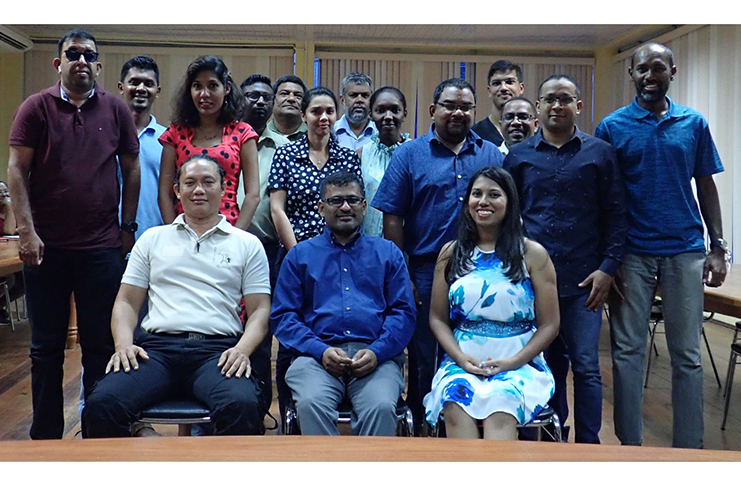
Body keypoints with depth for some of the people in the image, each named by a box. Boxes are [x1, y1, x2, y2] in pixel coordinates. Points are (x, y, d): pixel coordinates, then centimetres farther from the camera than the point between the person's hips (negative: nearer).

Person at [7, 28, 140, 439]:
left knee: (101, 345, 7)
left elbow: (131, 170, 9)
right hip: (46, 246, 0)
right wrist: (26, 230, -8)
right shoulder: (36, 107, 3)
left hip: (103, 247, 1)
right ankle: (45, 435, 24)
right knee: (46, 347, 10)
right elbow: (17, 170, -1)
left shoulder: (116, 109, 6)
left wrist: (127, 227, 6)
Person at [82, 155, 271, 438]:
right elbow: (126, 302, 18)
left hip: (218, 349, -1)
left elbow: (260, 310, 11)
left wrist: (242, 349, -9)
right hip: (157, 346, 2)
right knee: (101, 404, -27)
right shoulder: (153, 239, 22)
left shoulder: (247, 244, 17)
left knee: (243, 406, -35)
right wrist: (123, 343, -2)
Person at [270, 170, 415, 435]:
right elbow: (282, 315, 9)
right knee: (311, 403, -32)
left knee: (381, 407, -31)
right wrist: (321, 351, -8)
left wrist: (376, 352, -8)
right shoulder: (300, 255, 19)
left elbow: (404, 312, 11)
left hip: (376, 357, 0)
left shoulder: (388, 253, 20)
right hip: (317, 354, 0)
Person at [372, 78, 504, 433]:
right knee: (423, 358, 9)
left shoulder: (493, 156, 10)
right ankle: (418, 426, 24)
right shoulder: (409, 154, 3)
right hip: (426, 274, -2)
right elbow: (392, 219, -1)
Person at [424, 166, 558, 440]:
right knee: (456, 407, -32)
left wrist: (512, 362, -11)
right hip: (463, 360, 2)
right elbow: (438, 318, 11)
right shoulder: (451, 253, 11)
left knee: (500, 411, -34)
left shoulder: (532, 254, 4)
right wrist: (460, 358, -7)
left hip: (519, 363, -1)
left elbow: (549, 325, 3)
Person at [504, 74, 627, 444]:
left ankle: (588, 444, 13)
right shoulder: (518, 156, 7)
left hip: (584, 278, -1)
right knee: (547, 363, 12)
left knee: (586, 367, 0)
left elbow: (615, 214, 4)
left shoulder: (599, 153, 5)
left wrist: (608, 267, -5)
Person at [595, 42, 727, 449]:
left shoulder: (694, 123, 7)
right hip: (631, 253, -1)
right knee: (627, 350, 5)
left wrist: (718, 247, 3)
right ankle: (630, 444, 18)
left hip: (685, 251, 2)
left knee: (687, 354, 6)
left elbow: (706, 187, 10)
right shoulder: (612, 126, 1)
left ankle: (688, 448, 18)